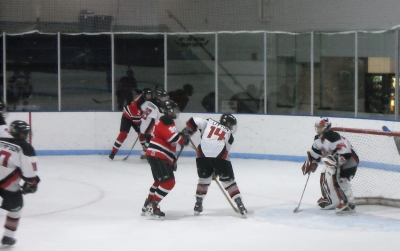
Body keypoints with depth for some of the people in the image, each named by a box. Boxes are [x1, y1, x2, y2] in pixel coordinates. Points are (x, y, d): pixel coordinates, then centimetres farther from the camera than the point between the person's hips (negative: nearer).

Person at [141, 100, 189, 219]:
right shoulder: (165, 122, -13)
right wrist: (183, 139, -8)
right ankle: (153, 206, -13)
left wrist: (173, 159, 23)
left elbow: (169, 143, 25)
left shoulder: (169, 122, 20)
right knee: (169, 182, -14)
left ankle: (147, 205, 31)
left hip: (160, 156, 11)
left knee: (160, 181, 24)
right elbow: (173, 137, -26)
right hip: (157, 156, -11)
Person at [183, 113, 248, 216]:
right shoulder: (229, 134, 22)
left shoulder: (209, 123, 22)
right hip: (219, 157, -1)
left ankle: (198, 204, 23)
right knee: (228, 180, 11)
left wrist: (186, 133, 18)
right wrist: (216, 170, 26)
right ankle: (240, 204, 4)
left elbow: (194, 121, 5)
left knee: (204, 178, 24)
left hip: (203, 155, 1)